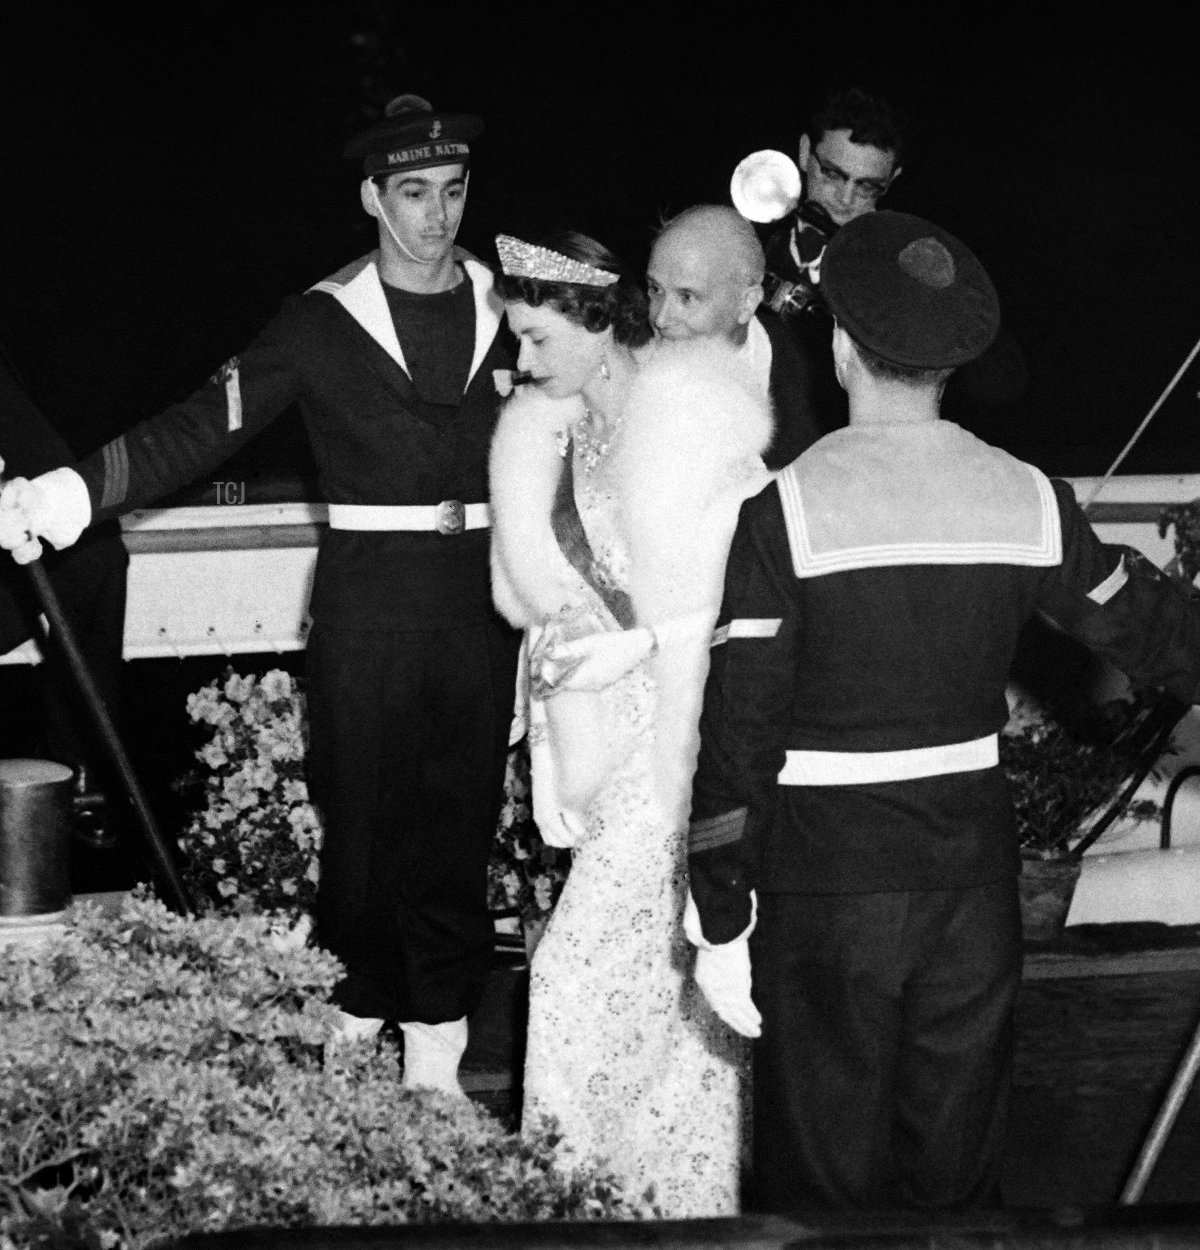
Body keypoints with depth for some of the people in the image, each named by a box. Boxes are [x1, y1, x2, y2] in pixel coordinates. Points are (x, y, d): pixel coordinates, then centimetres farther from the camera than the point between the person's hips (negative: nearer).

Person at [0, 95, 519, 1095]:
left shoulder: (508, 311, 7)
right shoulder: (326, 321, 0)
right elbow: (207, 423, -6)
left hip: (479, 598, 2)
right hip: (369, 597, -1)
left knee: (460, 821, 3)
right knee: (363, 814, 2)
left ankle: (440, 1039, 12)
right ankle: (359, 1021, 15)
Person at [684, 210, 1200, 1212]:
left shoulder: (786, 512, -12)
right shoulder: (1029, 500, -3)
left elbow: (739, 735, -12)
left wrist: (721, 922, -5)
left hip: (826, 888, -3)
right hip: (974, 877, 3)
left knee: (827, 1174, 9)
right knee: (956, 1163, 16)